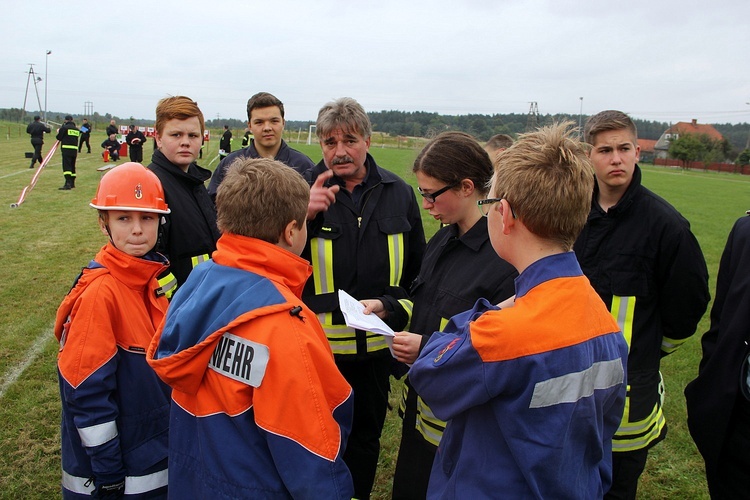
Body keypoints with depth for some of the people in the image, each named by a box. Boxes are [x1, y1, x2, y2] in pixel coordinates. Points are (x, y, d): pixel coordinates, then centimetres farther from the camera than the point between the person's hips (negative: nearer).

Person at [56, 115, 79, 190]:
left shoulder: (64, 127, -4)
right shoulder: (77, 129, 13)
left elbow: (59, 137, -1)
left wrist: (58, 132, 20)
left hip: (66, 149, -6)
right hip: (75, 150, 6)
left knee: (66, 166, -11)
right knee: (72, 166, 16)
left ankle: (68, 183, -21)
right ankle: (72, 183, 22)